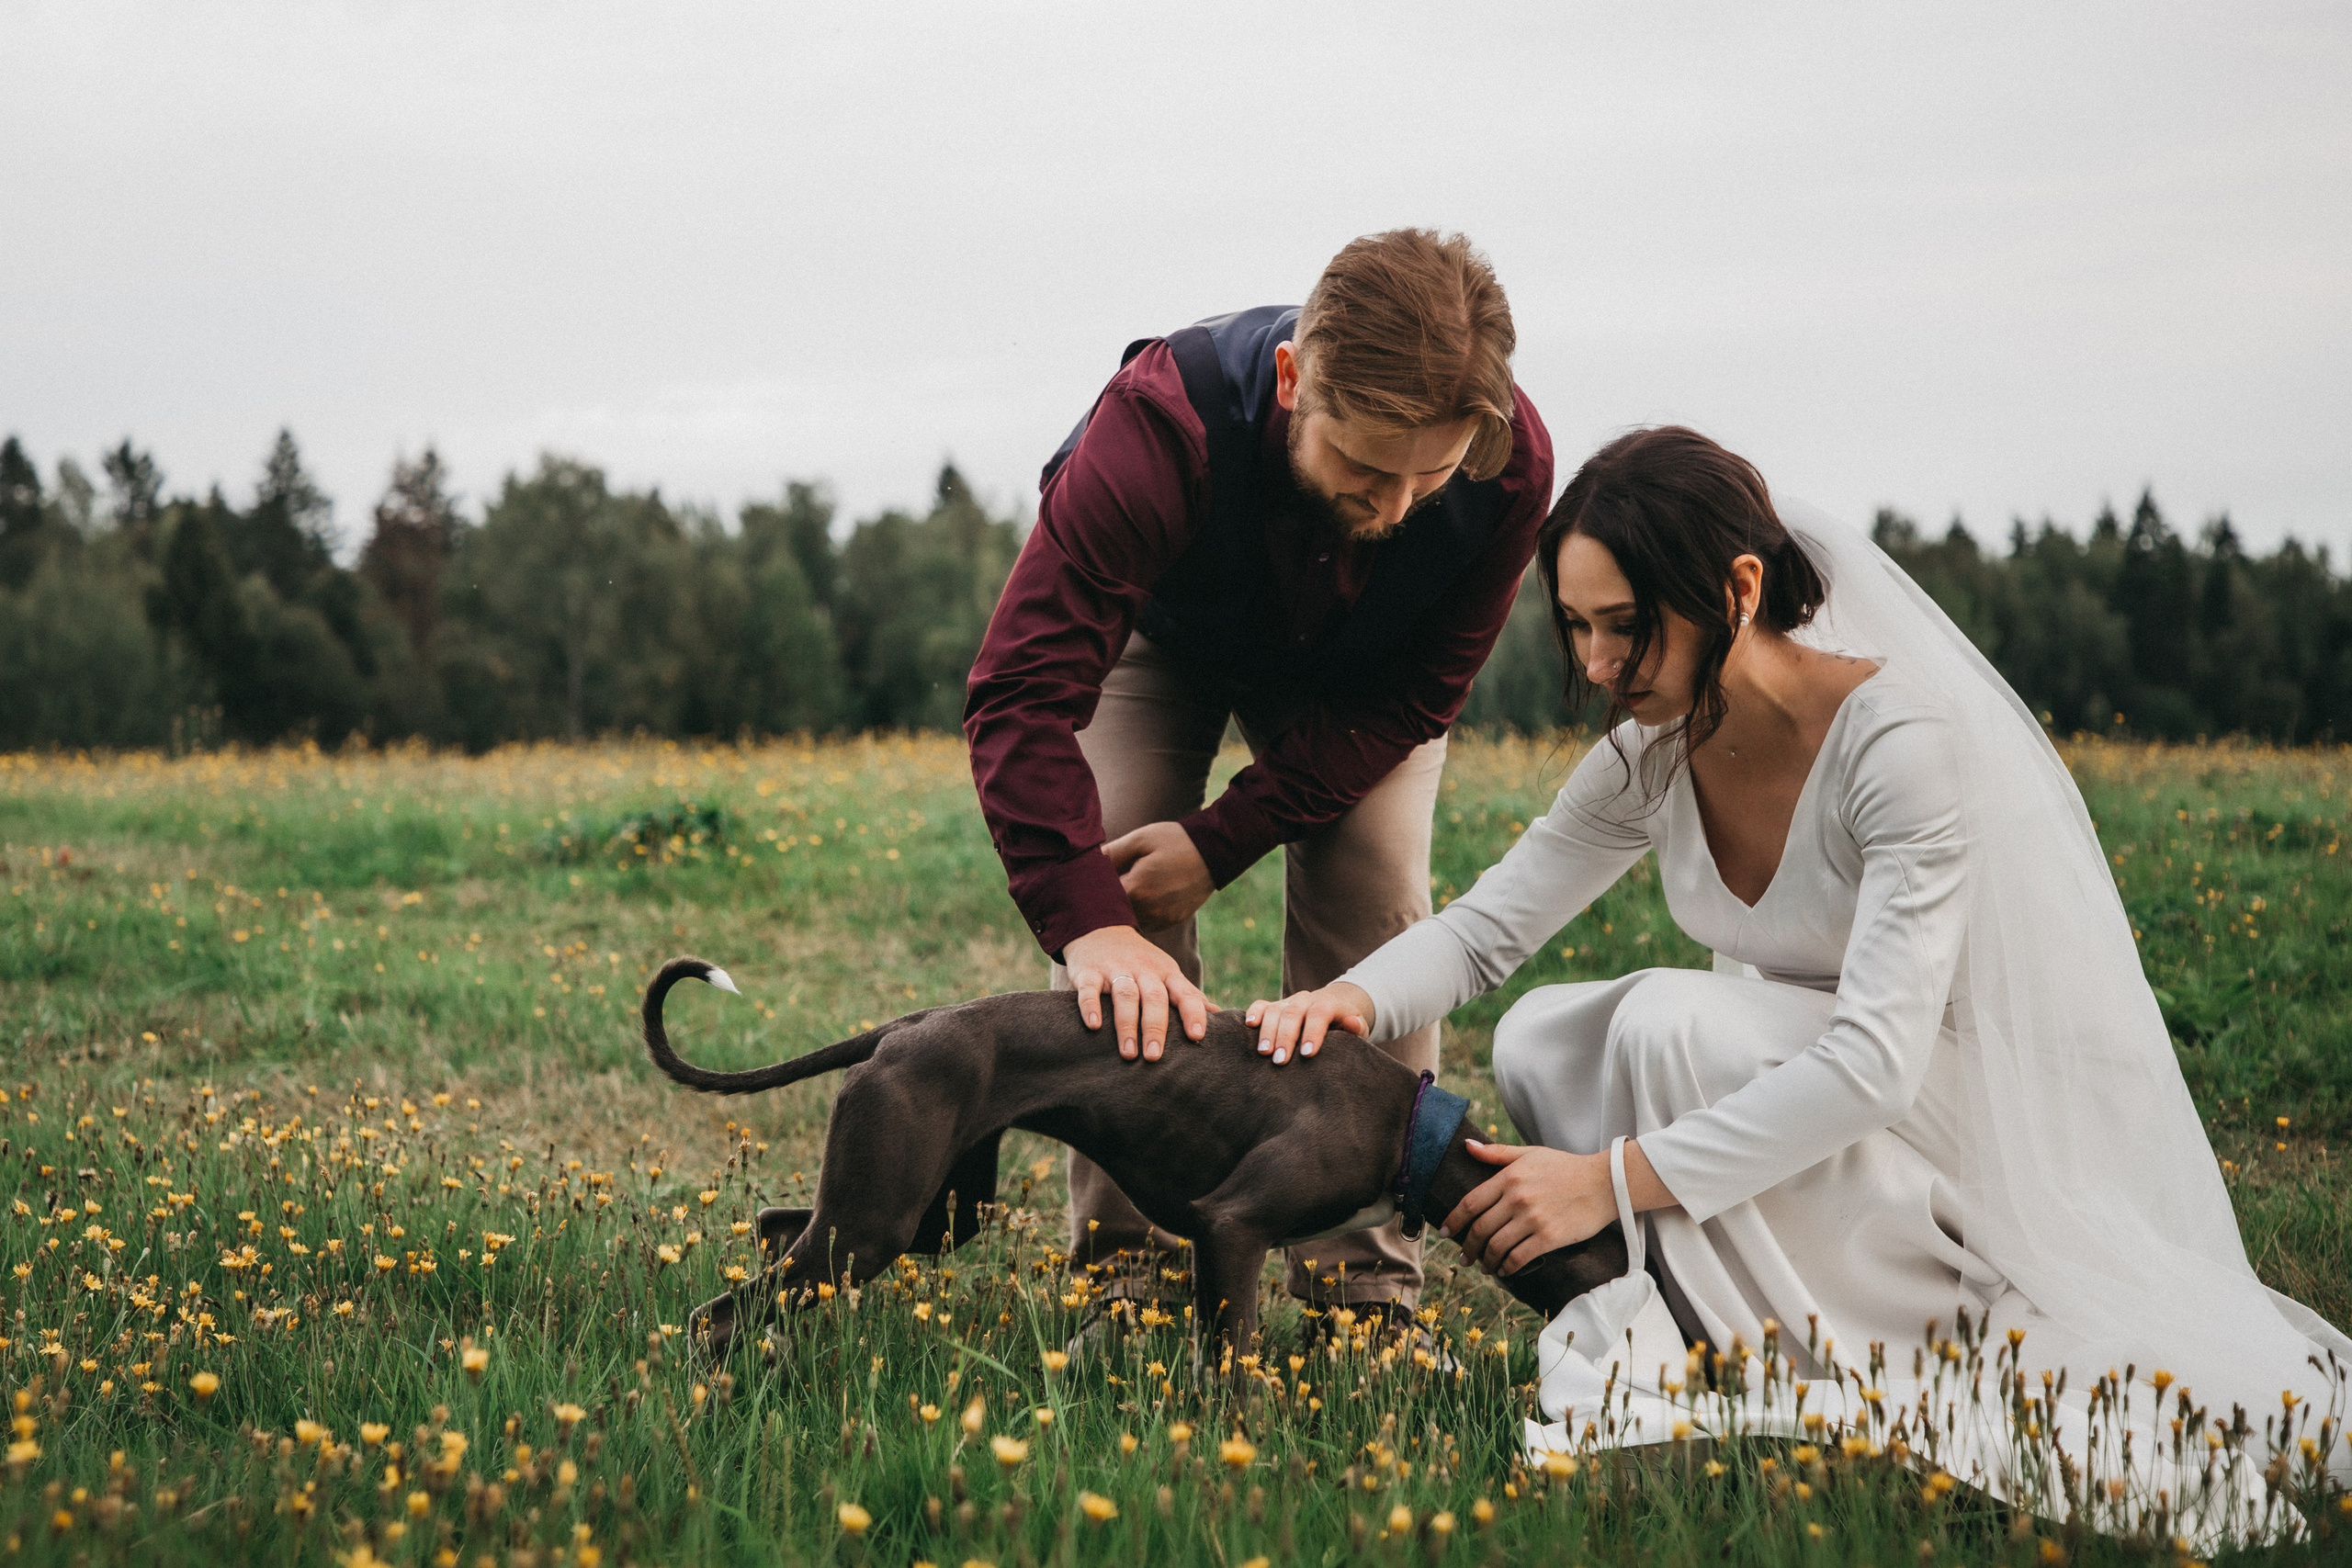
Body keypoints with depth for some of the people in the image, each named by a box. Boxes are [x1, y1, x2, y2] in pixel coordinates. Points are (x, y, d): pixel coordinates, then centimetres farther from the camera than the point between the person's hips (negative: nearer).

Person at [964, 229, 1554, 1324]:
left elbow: (1413, 698, -23)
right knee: (1122, 893, -17)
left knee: (1374, 894, -16)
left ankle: (1368, 1272, -8)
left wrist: (1225, 841, -31)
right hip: (1153, 627, -1)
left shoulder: (1510, 466, -37)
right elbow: (1024, 690, -48)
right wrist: (1089, 921, -59)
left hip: (1351, 668, 1)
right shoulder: (1162, 424, -46)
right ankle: (1127, 1265, -9)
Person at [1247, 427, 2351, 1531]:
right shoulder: (1654, 756, -6)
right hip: (1812, 1097, 7)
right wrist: (1358, 999, -22)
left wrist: (1614, 1178, -34)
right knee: (1543, 1038, -8)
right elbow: (1487, 926, 2)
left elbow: (1876, 1056, -33)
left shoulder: (1902, 733, -27)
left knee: (1671, 1020, -27)